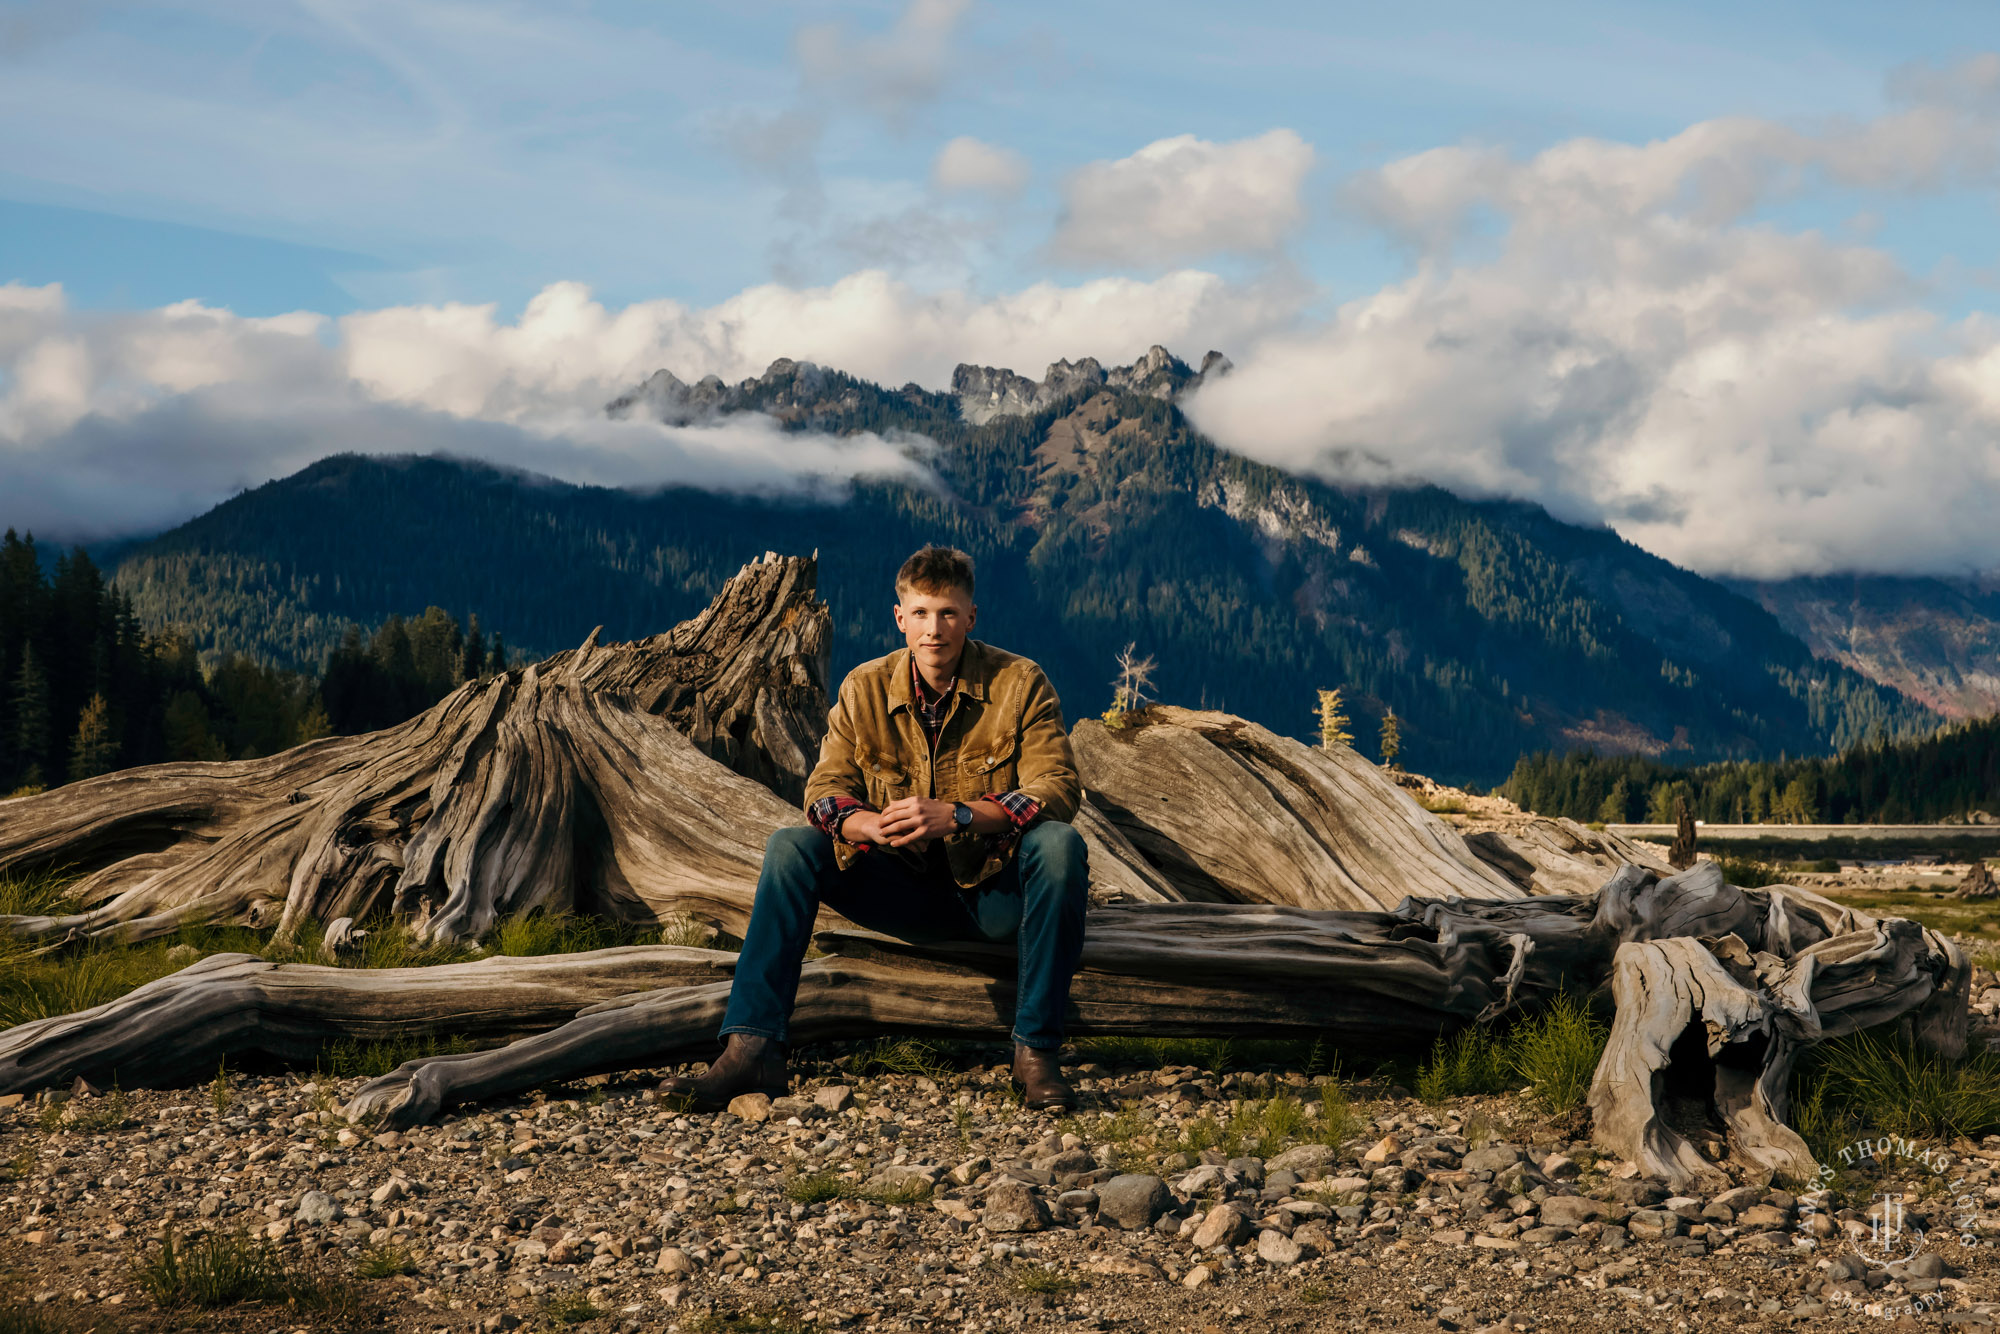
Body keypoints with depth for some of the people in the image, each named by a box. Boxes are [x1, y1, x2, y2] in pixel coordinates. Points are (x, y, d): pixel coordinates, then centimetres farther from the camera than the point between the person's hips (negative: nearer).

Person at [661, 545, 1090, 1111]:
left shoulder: (1019, 683, -9)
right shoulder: (865, 689, 0)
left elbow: (1058, 788, -18)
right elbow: (826, 787, -5)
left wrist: (955, 815, -34)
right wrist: (868, 824, -30)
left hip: (997, 890, -2)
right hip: (909, 889, 3)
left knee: (1058, 845, -34)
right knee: (791, 847, -17)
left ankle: (1036, 1051, -30)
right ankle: (751, 1050, -25)